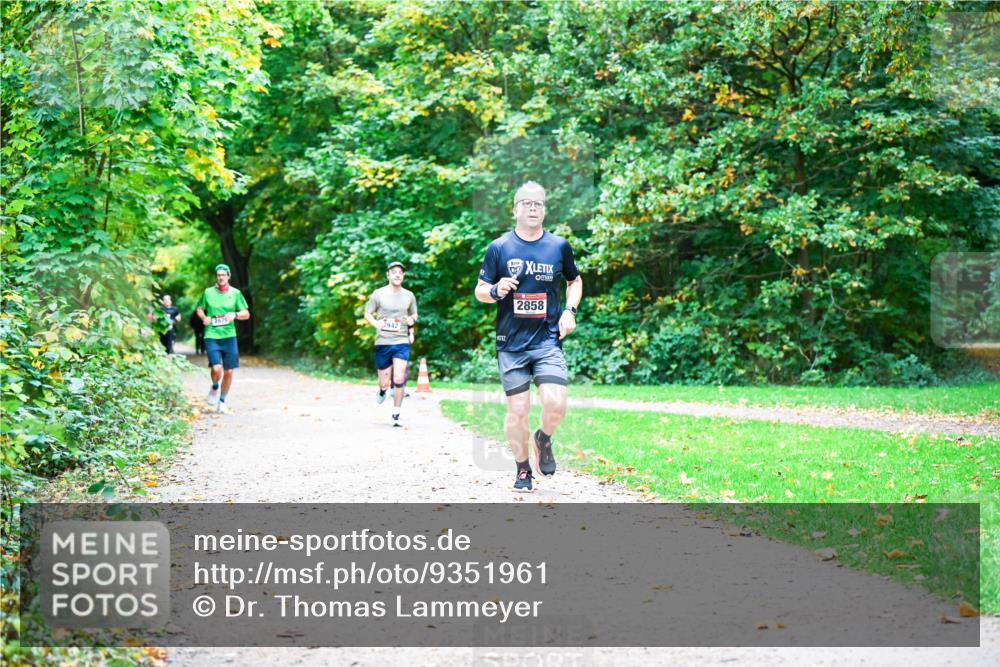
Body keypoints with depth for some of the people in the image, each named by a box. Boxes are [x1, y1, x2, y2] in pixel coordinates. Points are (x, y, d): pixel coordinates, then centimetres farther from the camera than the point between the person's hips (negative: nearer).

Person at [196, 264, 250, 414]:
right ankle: (215, 387, 17)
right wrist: (203, 317, -3)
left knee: (228, 371, 4)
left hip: (229, 336, 2)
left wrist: (235, 315, -13)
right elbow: (199, 309, 18)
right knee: (216, 369, -17)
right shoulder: (208, 292, 4)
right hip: (212, 336, -1)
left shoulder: (235, 293, 4)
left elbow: (246, 314, 7)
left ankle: (222, 401, 23)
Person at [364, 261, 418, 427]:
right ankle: (383, 389, 43)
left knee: (399, 380, -13)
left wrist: (412, 320, -1)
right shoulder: (378, 294, 0)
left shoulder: (409, 296, 8)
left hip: (402, 342, 1)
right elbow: (367, 314, 5)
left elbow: (414, 315, 23)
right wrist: (375, 323, -16)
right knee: (384, 382, 4)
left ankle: (396, 415, 0)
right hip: (382, 343, -1)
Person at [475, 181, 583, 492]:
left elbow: (575, 280, 22)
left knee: (555, 404, -15)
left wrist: (570, 311, 5)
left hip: (548, 341, 1)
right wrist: (495, 291, -17)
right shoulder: (499, 247, 0)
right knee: (518, 410, 1)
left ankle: (543, 440, 18)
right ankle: (522, 470, 20)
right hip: (511, 344, -1)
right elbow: (479, 291, 6)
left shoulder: (559, 246, 5)